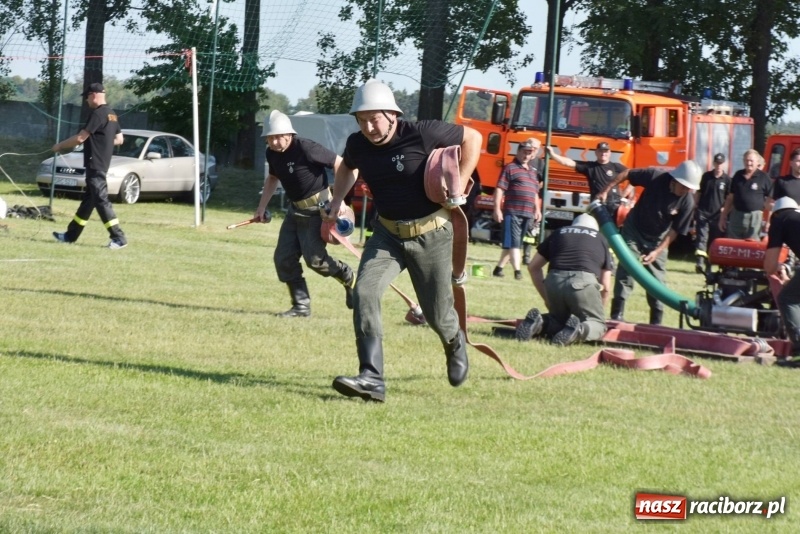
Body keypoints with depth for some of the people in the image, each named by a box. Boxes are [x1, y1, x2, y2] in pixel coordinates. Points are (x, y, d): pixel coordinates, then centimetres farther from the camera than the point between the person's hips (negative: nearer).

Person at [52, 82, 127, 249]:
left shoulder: (97, 113, -17)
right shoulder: (112, 115, 13)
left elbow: (80, 138, -18)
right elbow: (119, 139, 21)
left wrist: (60, 146, -5)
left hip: (95, 165, -10)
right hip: (101, 164, 10)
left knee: (101, 200, -11)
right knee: (88, 199, 15)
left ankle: (119, 238, -15)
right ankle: (71, 234, 23)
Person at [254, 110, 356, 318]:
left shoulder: (306, 149, -24)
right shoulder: (272, 154, 0)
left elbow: (340, 164, -20)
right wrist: (262, 207, 17)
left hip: (317, 208, -8)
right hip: (296, 210, 8)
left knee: (314, 258, -12)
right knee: (284, 258, 0)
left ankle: (349, 280, 15)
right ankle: (301, 306, 8)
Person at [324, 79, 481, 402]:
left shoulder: (423, 134, -20)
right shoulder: (358, 144, -5)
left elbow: (472, 138, -8)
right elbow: (347, 168, 21)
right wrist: (337, 201, 9)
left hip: (431, 235, -4)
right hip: (388, 234, 4)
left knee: (437, 313, 7)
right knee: (364, 293, -20)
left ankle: (454, 344, 46)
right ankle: (372, 379, -22)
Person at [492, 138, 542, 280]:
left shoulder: (533, 171, 18)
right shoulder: (510, 168, -4)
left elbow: (535, 192, 27)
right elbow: (500, 189, -9)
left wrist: (537, 209, 20)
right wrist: (497, 209, -15)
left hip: (528, 214, 7)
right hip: (512, 211, -7)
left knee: (516, 242, 12)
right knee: (513, 242, -10)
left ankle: (499, 267, 21)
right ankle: (517, 270, -16)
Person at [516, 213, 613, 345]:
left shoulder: (559, 233, 30)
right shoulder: (600, 239, 26)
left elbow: (533, 267, 31)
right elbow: (605, 286, 24)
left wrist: (546, 299, 38)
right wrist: (599, 310, 39)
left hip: (554, 281, 3)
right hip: (583, 281, -3)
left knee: (559, 319, 27)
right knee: (597, 324, 13)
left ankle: (540, 323, -7)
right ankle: (578, 330, -21)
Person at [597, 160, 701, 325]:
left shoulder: (687, 203, -23)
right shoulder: (655, 177, -27)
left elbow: (675, 231, -15)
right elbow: (627, 174, -12)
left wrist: (657, 251, -20)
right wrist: (606, 190, -10)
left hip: (657, 239, 1)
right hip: (634, 230, -1)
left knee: (657, 280, 3)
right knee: (626, 270, -11)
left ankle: (656, 323, 12)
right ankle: (617, 316, -8)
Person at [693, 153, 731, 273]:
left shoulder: (727, 180, 0)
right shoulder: (706, 176, 6)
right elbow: (698, 192, 12)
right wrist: (695, 206, 8)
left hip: (717, 214, 0)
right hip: (703, 212, 0)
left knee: (715, 240, 6)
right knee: (702, 236, -11)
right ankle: (700, 262, -21)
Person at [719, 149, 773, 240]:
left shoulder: (764, 177, -3)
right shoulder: (738, 175, 11)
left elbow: (770, 201, -2)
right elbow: (730, 197, 17)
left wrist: (769, 221, -9)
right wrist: (723, 217, 15)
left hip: (754, 216, -4)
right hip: (736, 215, 4)